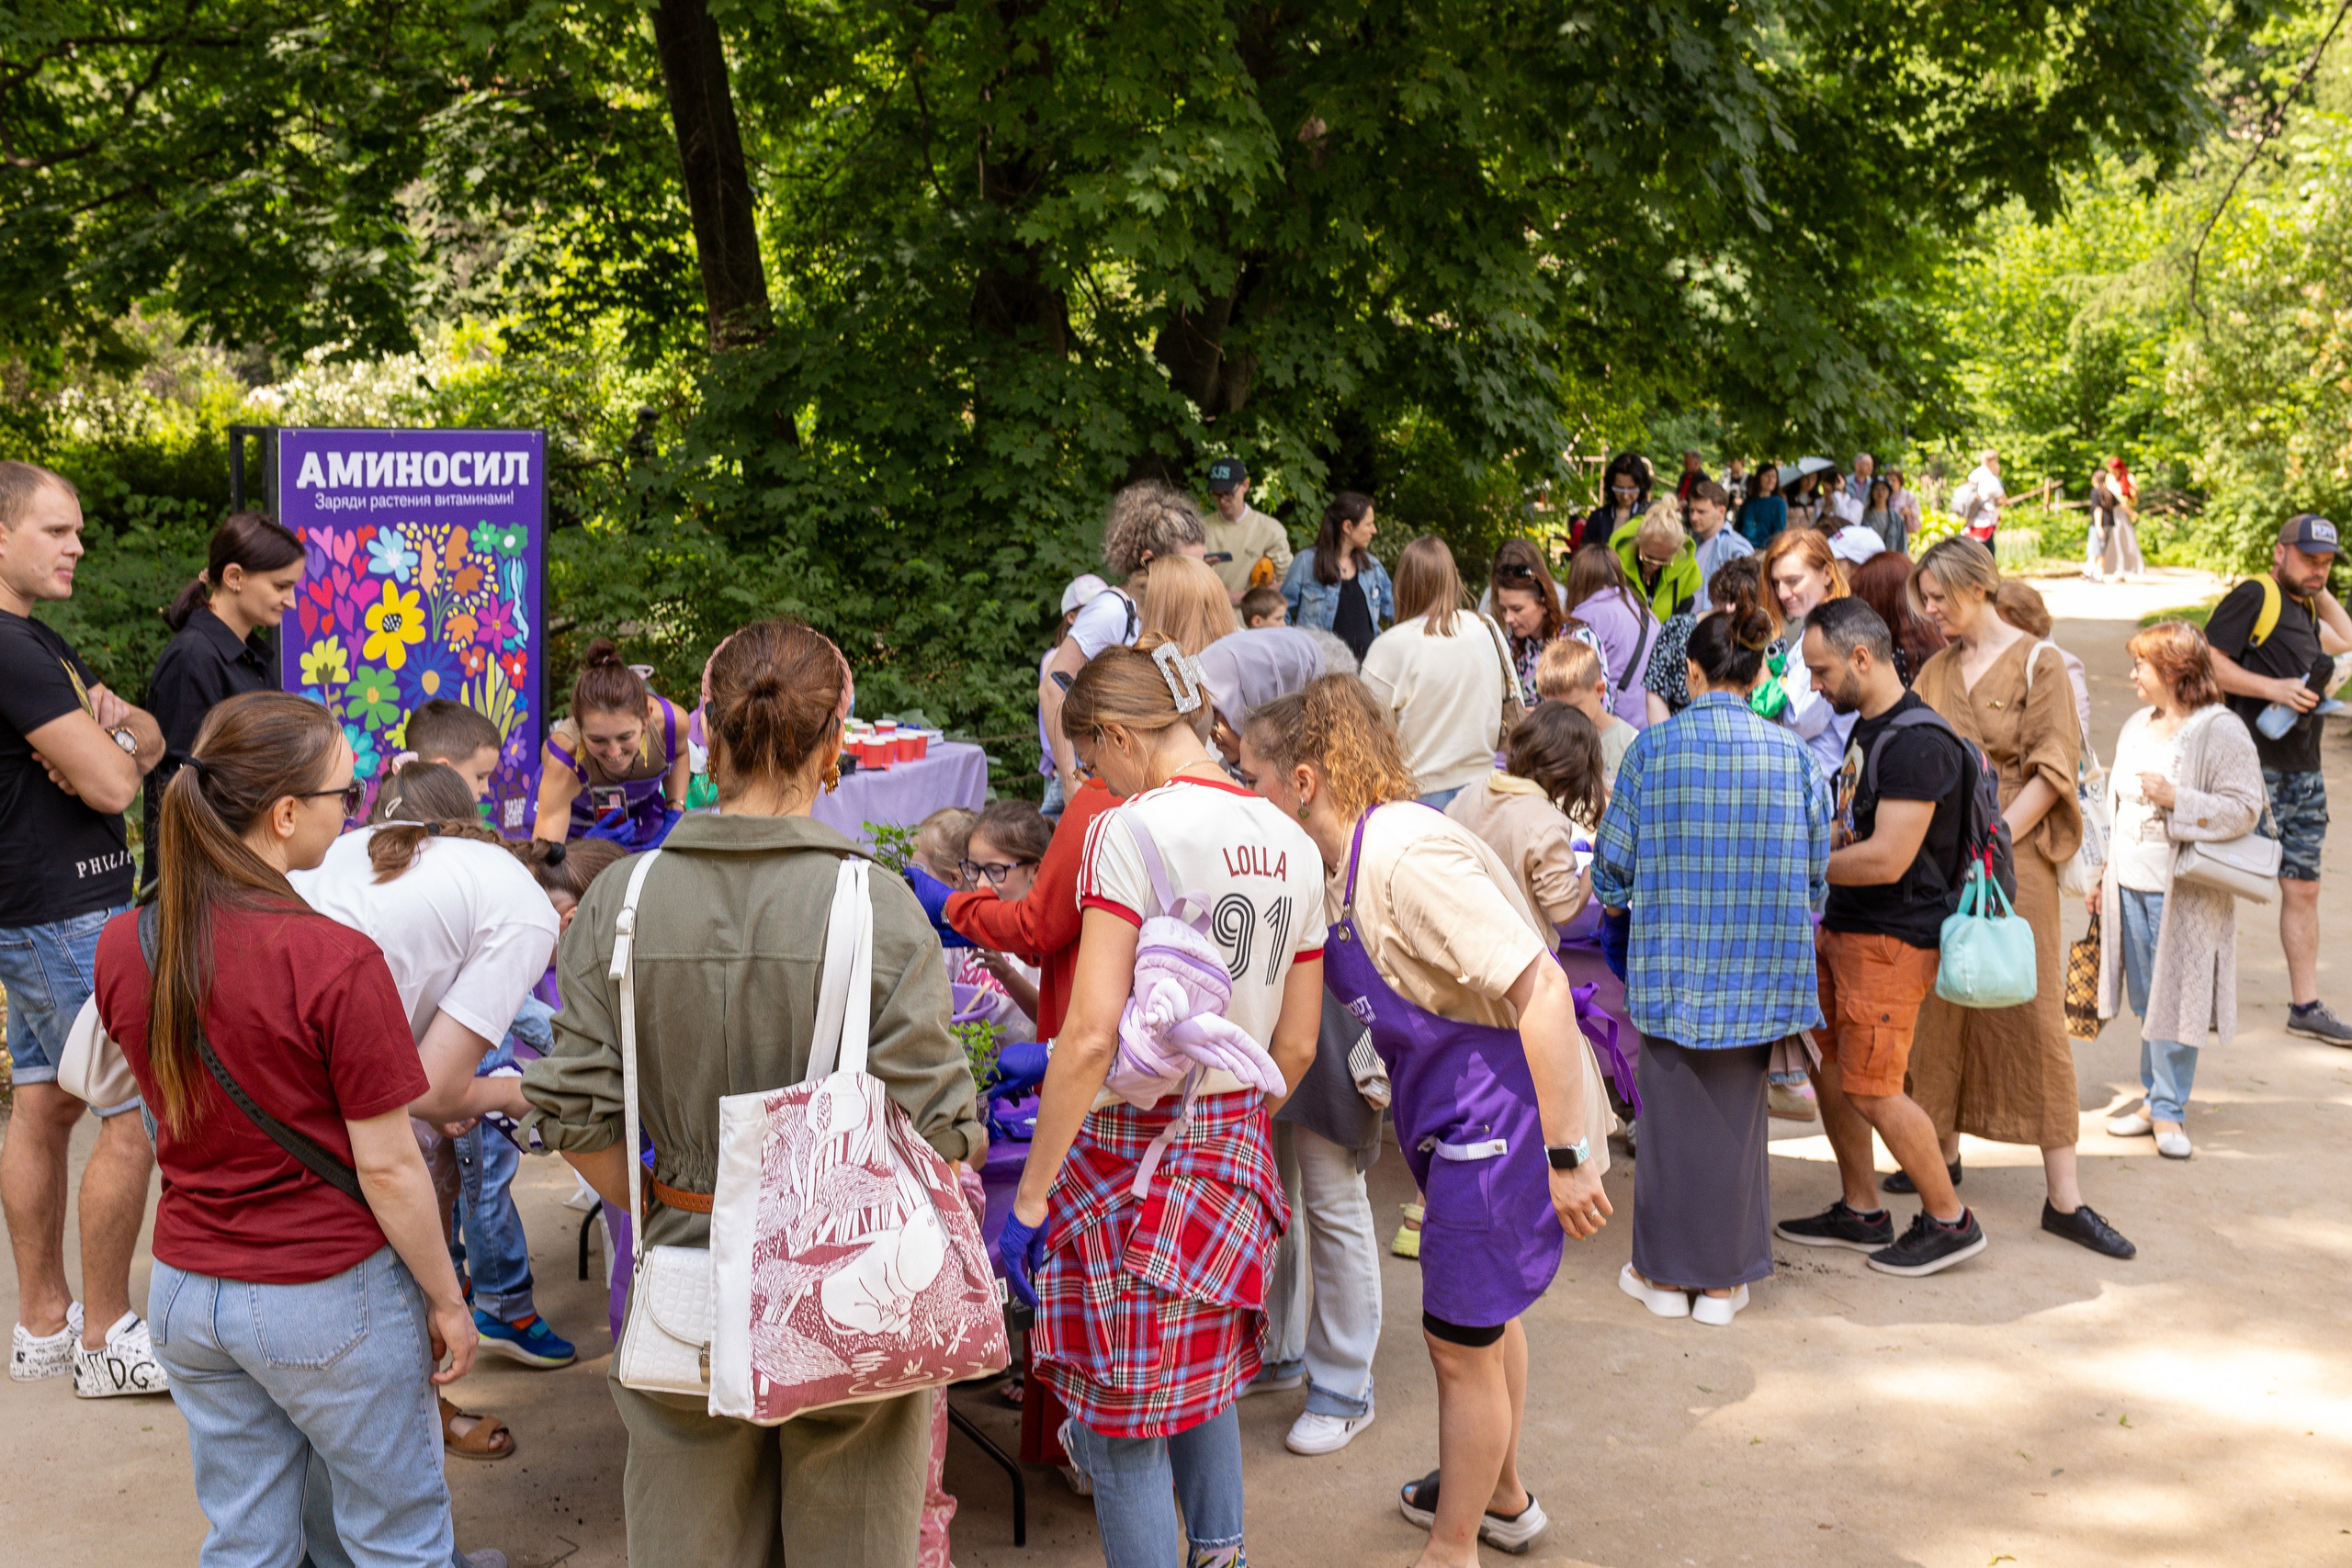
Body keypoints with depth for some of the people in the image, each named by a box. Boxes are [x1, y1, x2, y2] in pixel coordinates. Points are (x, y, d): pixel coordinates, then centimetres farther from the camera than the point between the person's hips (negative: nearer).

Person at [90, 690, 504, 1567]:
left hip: (185, 1289, 6)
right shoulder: (336, 962, -24)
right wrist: (448, 1300, -4)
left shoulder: (122, 948, -6)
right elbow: (387, 1169, -18)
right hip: (329, 1296, -5)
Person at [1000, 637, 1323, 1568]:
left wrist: (1030, 1195, -15)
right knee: (1204, 1378, 24)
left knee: (1120, 1423, 6)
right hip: (1235, 1146, 7)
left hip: (1128, 1147, -7)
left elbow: (1091, 1035, -21)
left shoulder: (1130, 832, -15)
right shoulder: (1293, 845, 5)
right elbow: (1297, 1046, 10)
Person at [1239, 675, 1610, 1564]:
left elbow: (1539, 988, -30)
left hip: (1506, 1118, -10)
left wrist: (1567, 1156, -29)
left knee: (1461, 1342, 5)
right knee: (1482, 1316, 27)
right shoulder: (1342, 865, 3)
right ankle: (1499, 1497, 48)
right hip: (1463, 1117, 10)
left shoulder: (1406, 856, -27)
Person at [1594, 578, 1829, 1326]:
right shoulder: (1792, 753, -2)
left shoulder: (1653, 749, -7)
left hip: (1673, 959, -2)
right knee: (1738, 1115, 12)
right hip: (1760, 967, 2)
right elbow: (1815, 869, 4)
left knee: (1672, 1114, 11)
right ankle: (1724, 1280, 20)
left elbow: (1612, 865, -3)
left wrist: (1618, 898, 20)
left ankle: (1666, 1273, 21)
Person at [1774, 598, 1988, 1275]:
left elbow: (1886, 859, -25)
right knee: (1826, 1063, 14)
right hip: (1843, 928, 10)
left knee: (1871, 1090, -6)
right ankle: (1860, 1212, 27)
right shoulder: (1866, 727, 12)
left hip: (1892, 939, -10)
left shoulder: (1917, 743, -20)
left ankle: (1948, 1219, 11)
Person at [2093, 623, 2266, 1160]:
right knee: (2146, 1001, 11)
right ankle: (2156, 1097, 20)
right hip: (2129, 884, 7)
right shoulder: (2136, 727, 13)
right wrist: (2101, 876, 19)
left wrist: (2176, 799, -22)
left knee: (2173, 1001, -2)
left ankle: (2169, 1110, 6)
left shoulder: (2221, 731, -10)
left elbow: (2245, 809, -14)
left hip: (2183, 890, -7)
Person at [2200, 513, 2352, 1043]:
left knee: (2303, 889, 10)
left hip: (2303, 774, 9)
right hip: (2255, 769, -8)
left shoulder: (2302, 607, 16)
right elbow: (2208, 659, -17)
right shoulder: (2254, 596, -9)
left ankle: (2306, 1006, 17)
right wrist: (2273, 687, -21)